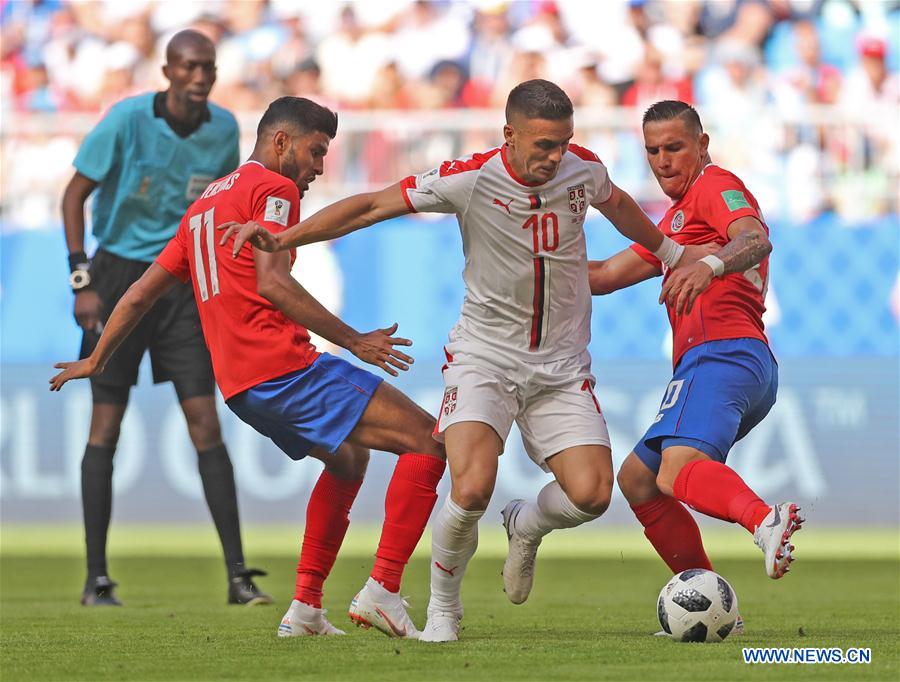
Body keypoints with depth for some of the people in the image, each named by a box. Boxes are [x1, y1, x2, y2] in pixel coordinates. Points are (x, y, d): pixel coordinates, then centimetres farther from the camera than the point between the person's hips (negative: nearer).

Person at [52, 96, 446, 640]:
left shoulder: (204, 205, 25)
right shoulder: (274, 189, -1)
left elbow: (141, 294, 28)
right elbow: (271, 283, -16)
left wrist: (96, 362, 39)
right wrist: (354, 341, -15)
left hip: (238, 385, 9)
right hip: (282, 365, -9)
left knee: (348, 458, 30)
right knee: (427, 440, -12)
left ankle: (306, 607, 22)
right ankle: (382, 590, -23)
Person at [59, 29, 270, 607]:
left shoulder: (223, 129, -1)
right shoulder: (127, 120, -14)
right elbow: (75, 195, -6)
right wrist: (82, 281, -12)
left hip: (183, 283, 3)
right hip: (120, 273, -3)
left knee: (205, 422, -5)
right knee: (106, 425, -2)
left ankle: (238, 575, -5)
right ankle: (96, 578, 5)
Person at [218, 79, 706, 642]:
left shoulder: (584, 169, -4)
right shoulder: (470, 179, -15)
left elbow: (617, 202, 21)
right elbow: (373, 206, -12)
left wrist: (670, 252, 38)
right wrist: (284, 237, -22)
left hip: (563, 367, 3)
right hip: (485, 357, -3)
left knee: (591, 494, -15)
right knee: (472, 491, -25)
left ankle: (527, 526, 22)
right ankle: (443, 606, 3)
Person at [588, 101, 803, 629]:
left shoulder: (715, 185, 3)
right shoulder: (677, 219, 33)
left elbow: (756, 238, -20)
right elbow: (606, 275, 37)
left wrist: (711, 263, -41)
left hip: (723, 353, -10)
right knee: (637, 479, 20)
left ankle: (766, 521, -63)